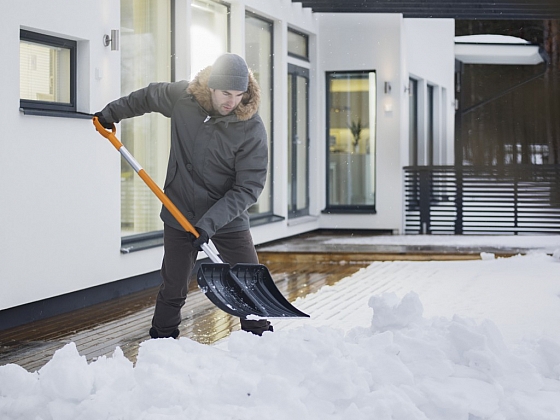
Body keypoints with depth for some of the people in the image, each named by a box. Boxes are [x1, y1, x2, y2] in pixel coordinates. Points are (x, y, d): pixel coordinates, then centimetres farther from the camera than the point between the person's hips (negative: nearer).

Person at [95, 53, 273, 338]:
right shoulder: (182, 97, -9)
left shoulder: (251, 128, -17)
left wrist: (209, 223, -26)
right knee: (173, 290, 6)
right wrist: (113, 112, 22)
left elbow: (248, 188, -19)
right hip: (180, 216, 1)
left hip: (228, 219, -1)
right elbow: (148, 97, 15)